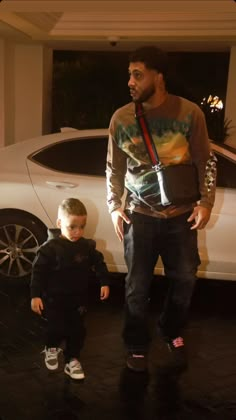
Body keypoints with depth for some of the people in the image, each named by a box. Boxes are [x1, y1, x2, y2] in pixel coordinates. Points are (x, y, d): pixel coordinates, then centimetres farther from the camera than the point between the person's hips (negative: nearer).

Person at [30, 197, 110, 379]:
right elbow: (39, 272, -15)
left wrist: (105, 282, 0)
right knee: (57, 328, -1)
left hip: (78, 298, 4)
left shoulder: (87, 246, -5)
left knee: (78, 330, 8)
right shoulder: (50, 247, -18)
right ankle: (51, 349, 31)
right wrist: (35, 295, -18)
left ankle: (72, 360, 25)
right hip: (55, 298, -4)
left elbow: (99, 263, 7)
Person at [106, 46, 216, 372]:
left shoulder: (189, 113, -10)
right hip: (140, 215, 0)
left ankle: (172, 332, 41)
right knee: (137, 286, 6)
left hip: (181, 214, 1)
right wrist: (114, 207, -2)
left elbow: (206, 161, -2)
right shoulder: (121, 118, -6)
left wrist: (206, 202, -9)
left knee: (184, 280, 13)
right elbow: (114, 168, 4)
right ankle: (137, 345, 29)